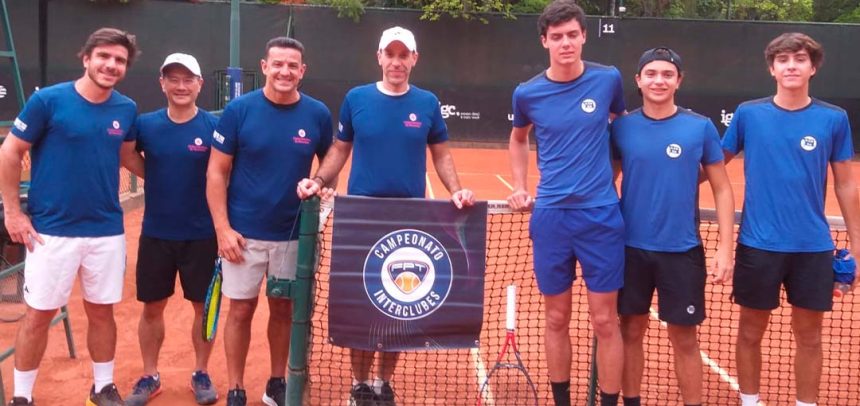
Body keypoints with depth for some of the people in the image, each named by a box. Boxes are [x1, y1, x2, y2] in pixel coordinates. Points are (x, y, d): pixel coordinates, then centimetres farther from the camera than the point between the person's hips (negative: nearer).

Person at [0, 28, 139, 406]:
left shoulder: (127, 109, 2)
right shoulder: (47, 100, -10)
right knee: (39, 314, 5)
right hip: (51, 229, -3)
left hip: (107, 231, 3)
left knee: (101, 311, 13)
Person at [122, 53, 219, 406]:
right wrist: (154, 175, -7)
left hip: (201, 235, -1)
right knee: (152, 307, 10)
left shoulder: (214, 126, -6)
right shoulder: (145, 124, -1)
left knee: (203, 307, 9)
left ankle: (201, 374, 26)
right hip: (155, 234, 2)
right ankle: (150, 377, 25)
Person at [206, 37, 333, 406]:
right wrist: (222, 228, -11)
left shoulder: (318, 114, -3)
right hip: (244, 233, -2)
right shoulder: (239, 109, -8)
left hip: (294, 233, 2)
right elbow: (217, 172, -5)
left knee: (284, 309, 13)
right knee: (241, 310, 6)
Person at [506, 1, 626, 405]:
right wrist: (519, 187, 10)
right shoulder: (527, 93, -1)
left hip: (601, 214, -1)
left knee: (605, 320, 2)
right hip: (550, 216, 1)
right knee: (556, 319, 10)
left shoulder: (608, 79, -3)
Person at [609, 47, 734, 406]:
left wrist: (725, 247, -5)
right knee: (631, 331, 11)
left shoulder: (701, 127, -3)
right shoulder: (622, 127, 1)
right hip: (631, 248, 1)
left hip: (682, 250, -1)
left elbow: (722, 189, 1)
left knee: (684, 339, 6)